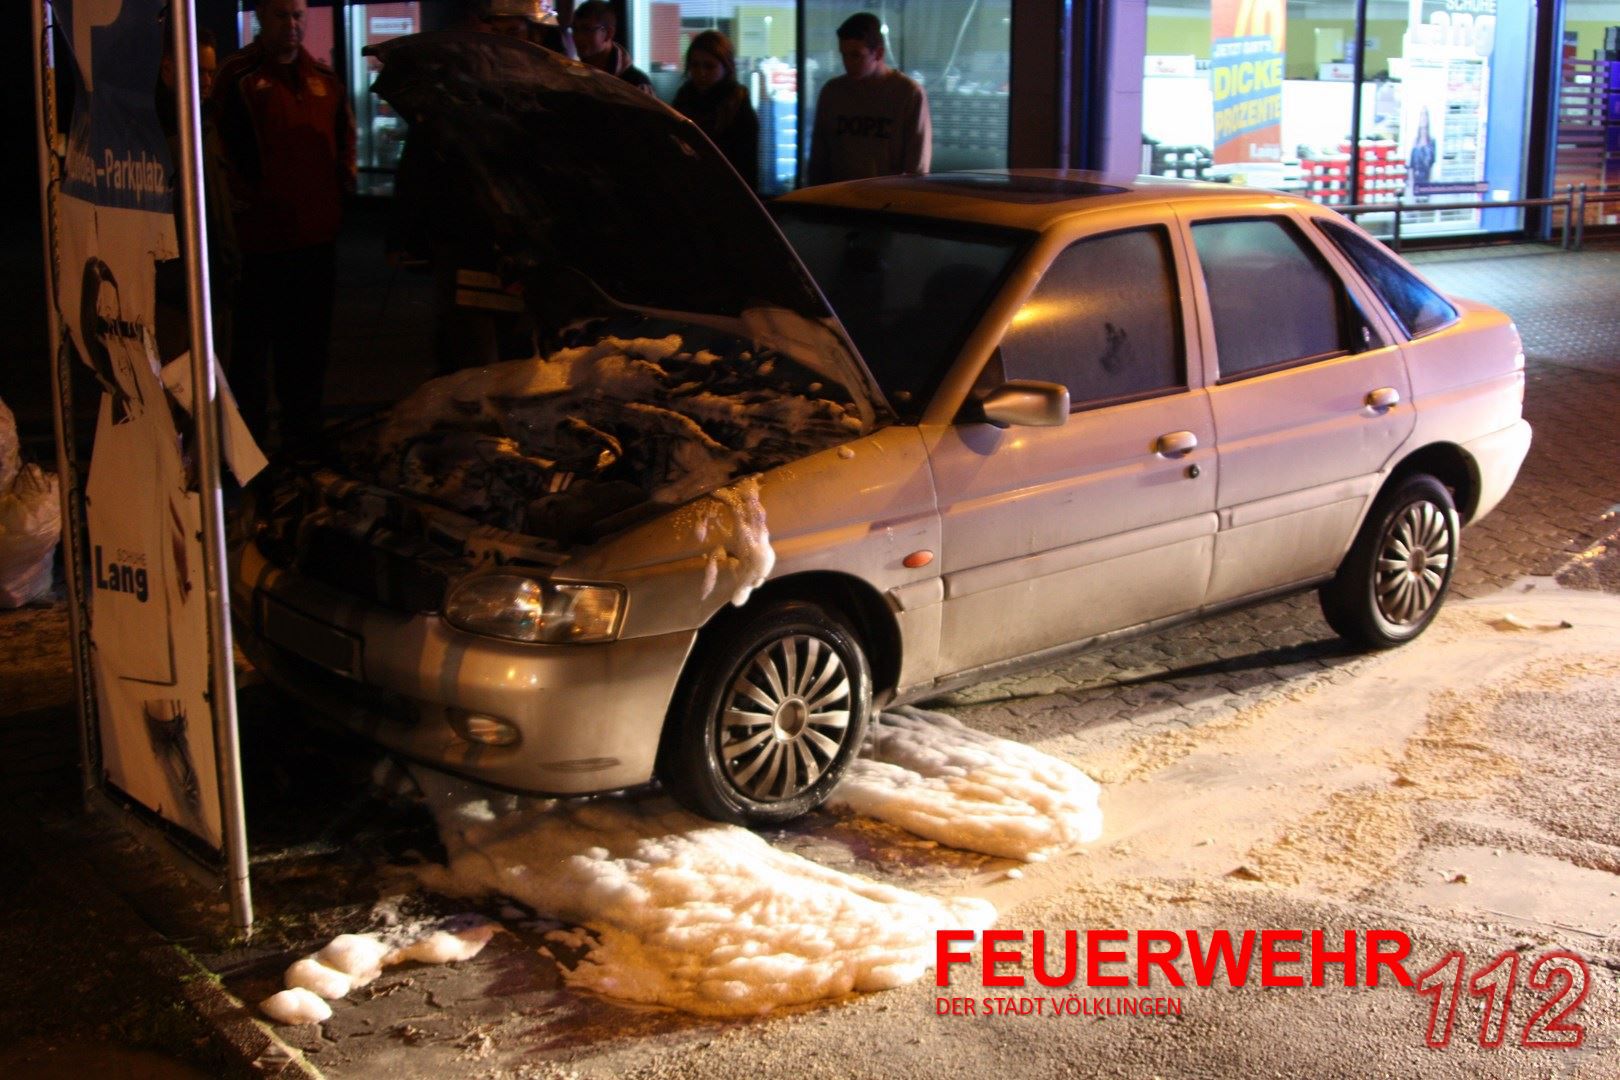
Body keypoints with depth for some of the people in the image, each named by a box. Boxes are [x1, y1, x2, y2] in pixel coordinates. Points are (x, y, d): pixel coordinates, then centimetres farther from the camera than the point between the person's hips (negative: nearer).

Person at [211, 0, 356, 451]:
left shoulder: (324, 78, 11)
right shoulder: (238, 77, -5)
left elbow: (345, 137, 22)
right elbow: (223, 150, -8)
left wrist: (345, 177, 10)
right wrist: (243, 200, -12)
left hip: (317, 232, 5)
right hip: (261, 236, -5)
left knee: (310, 338, 14)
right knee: (255, 338, 2)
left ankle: (303, 430, 27)